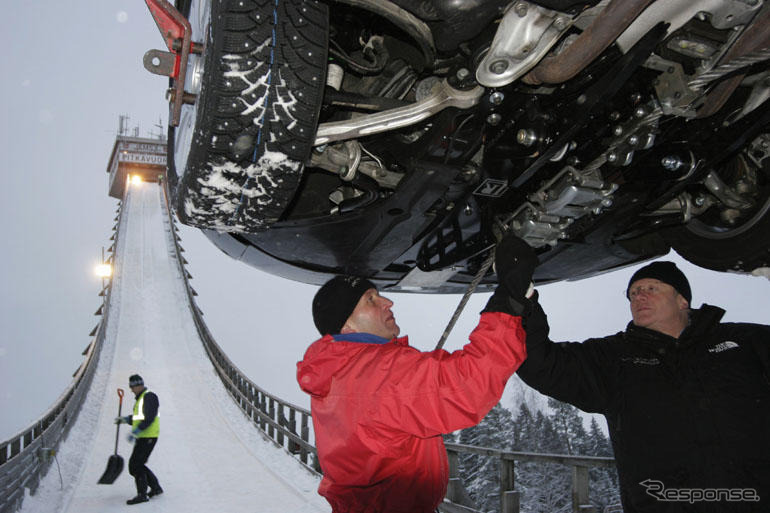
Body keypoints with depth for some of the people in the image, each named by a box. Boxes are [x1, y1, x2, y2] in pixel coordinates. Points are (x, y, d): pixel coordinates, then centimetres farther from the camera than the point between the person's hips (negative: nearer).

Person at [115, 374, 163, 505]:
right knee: (138, 464, 14)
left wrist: (134, 432, -25)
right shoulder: (140, 398, 18)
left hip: (148, 437, -10)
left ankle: (142, 494, -3)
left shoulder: (149, 397, -13)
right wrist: (124, 419, 17)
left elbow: (148, 419, -22)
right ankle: (156, 487, 25)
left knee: (135, 464, -9)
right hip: (142, 438, 10)